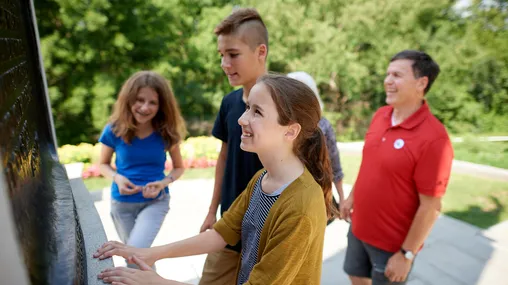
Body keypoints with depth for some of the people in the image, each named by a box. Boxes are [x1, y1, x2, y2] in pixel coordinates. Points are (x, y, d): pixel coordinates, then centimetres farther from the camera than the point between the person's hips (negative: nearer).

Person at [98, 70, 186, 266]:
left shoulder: (166, 132, -14)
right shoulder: (114, 130, -13)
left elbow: (179, 167, -1)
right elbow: (103, 164, 2)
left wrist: (164, 183, -21)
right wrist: (117, 178, -19)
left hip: (155, 202, -2)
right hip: (122, 203, 2)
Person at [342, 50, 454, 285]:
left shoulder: (434, 138, -25)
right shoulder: (380, 115, -4)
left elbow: (431, 207, -21)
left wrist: (407, 254, -16)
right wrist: (352, 196, 14)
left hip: (393, 243, -6)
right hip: (359, 227, 6)